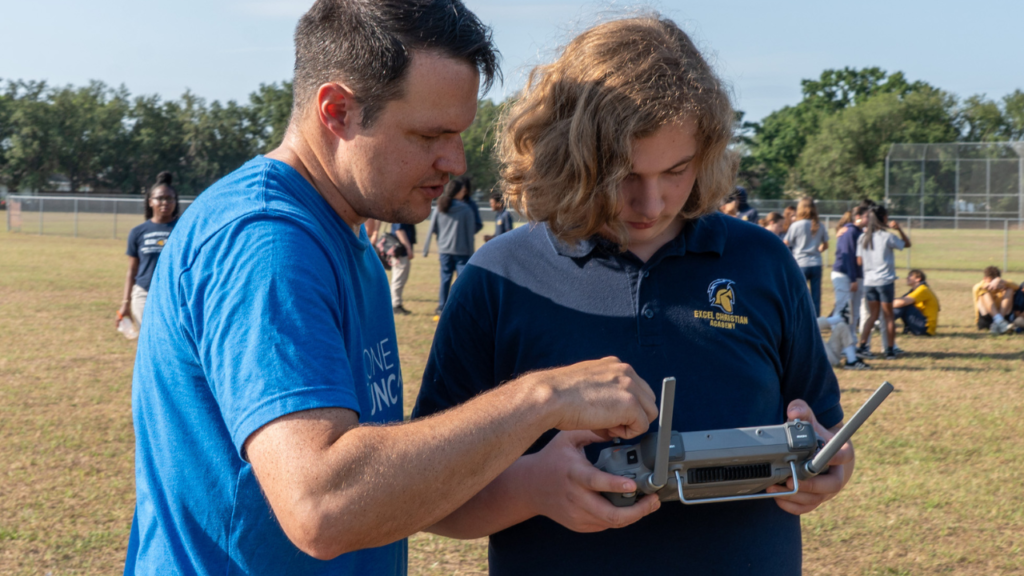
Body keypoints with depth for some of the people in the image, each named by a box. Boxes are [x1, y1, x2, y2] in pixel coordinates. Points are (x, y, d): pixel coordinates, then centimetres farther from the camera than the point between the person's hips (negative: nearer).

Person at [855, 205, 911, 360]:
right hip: (885, 281, -4)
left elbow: (859, 261, 5)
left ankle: (861, 346, -1)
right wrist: (899, 229, 4)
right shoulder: (887, 237, -9)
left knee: (872, 315, 12)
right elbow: (907, 243, 3)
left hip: (868, 282, 4)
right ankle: (890, 350, 10)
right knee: (888, 316, 7)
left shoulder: (863, 238, 3)